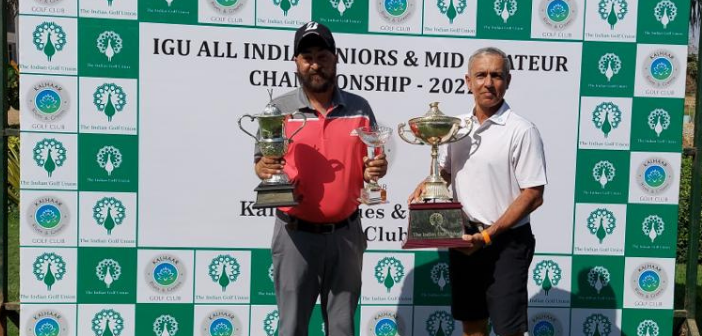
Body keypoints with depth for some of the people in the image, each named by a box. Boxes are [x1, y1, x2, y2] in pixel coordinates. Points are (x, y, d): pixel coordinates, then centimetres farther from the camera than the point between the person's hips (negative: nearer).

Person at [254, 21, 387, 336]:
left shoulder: (359, 108, 3)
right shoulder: (279, 109, -2)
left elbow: (372, 163, 10)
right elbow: (260, 163, 3)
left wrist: (376, 169, -13)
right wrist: (266, 168, -20)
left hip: (345, 234, 2)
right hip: (296, 234, -1)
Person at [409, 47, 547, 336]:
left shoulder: (521, 130, -13)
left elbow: (533, 195, -15)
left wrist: (487, 236, -18)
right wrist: (426, 185, -2)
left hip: (506, 242, -6)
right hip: (464, 238, 6)